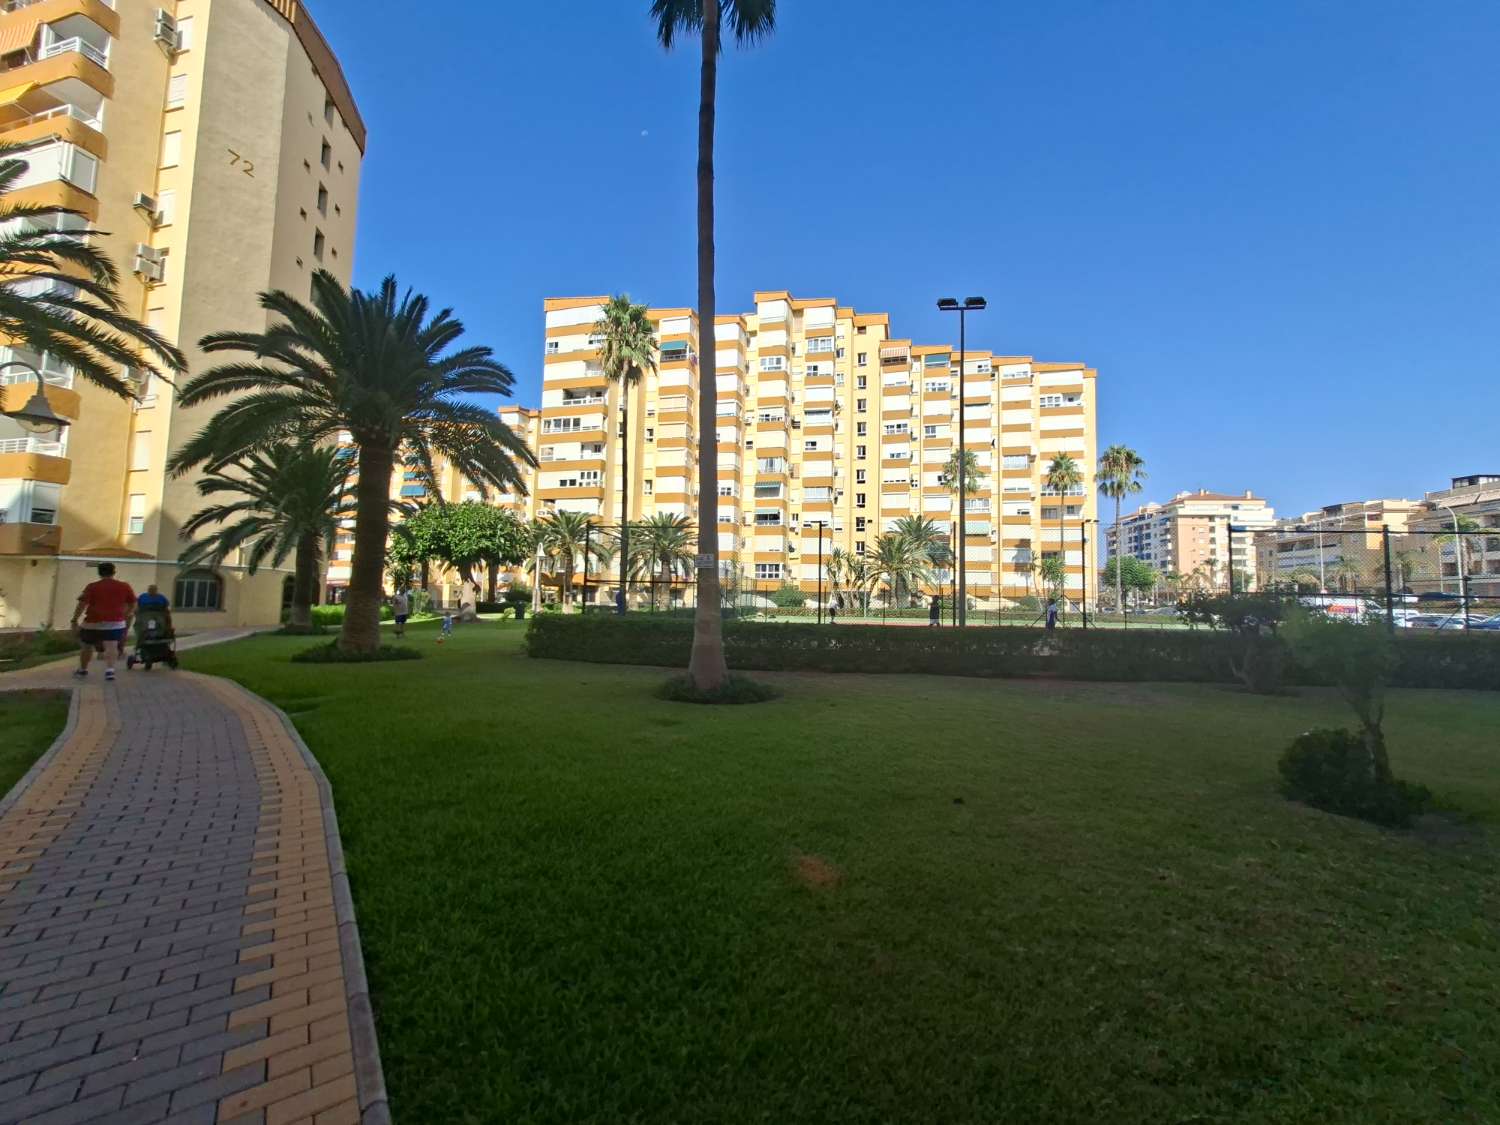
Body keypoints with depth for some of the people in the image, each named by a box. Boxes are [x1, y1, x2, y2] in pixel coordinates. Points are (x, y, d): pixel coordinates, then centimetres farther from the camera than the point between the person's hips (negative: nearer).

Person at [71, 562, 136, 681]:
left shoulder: (92, 587, -5)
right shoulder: (124, 587, 3)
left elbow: (81, 604, -9)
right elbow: (133, 605, 10)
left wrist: (74, 620, -3)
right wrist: (126, 616, 24)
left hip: (93, 622, -1)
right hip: (115, 622, 1)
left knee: (87, 647, 18)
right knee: (111, 647, -5)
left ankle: (82, 670, 34)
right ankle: (109, 670, -23)